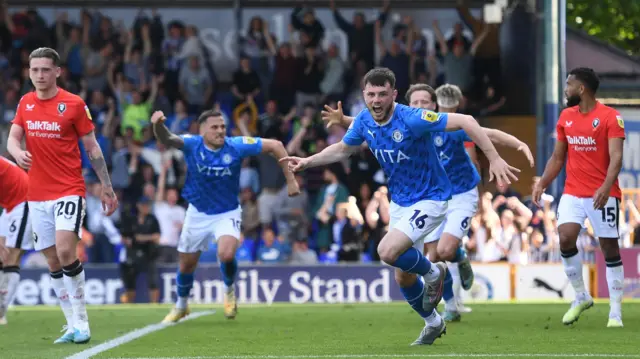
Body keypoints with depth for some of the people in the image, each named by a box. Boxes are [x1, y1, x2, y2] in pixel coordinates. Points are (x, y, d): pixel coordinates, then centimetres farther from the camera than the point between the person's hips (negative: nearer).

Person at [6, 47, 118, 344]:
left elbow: (92, 148, 1)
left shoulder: (74, 104, -4)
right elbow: (13, 138, 5)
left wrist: (107, 188, 0)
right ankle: (73, 326, 11)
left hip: (69, 191, -5)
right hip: (37, 195, 5)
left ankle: (81, 324, -12)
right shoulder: (25, 103, 9)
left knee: (65, 251, -21)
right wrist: (17, 153, -19)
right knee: (53, 263, 4)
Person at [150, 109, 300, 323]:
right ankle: (181, 306, 42)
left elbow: (274, 146, -10)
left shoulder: (235, 146, -17)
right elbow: (167, 139, -37)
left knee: (226, 254, -28)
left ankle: (229, 290, 5)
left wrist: (290, 179, -11)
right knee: (186, 265, 13)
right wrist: (159, 126, -61)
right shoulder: (192, 144, -18)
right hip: (198, 213, 2)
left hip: (227, 214, -1)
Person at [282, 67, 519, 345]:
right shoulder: (364, 121, -7)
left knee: (388, 252, -26)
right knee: (403, 275, 12)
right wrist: (307, 162, 5)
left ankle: (432, 273, 4)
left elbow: (465, 121, -27)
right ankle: (433, 323, 37)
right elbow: (343, 149, 15)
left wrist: (494, 159, -31)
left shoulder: (411, 119, -27)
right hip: (399, 202, 7)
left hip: (430, 200, -7)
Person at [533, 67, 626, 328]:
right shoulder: (566, 117, 10)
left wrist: (606, 186, -31)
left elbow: (616, 156, -17)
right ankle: (581, 297, 5)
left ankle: (615, 312, 8)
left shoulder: (610, 117, -9)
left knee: (610, 249, 0)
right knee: (565, 239, -14)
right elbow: (557, 157, 18)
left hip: (603, 195, -5)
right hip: (573, 193, 5)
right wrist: (542, 184, 7)